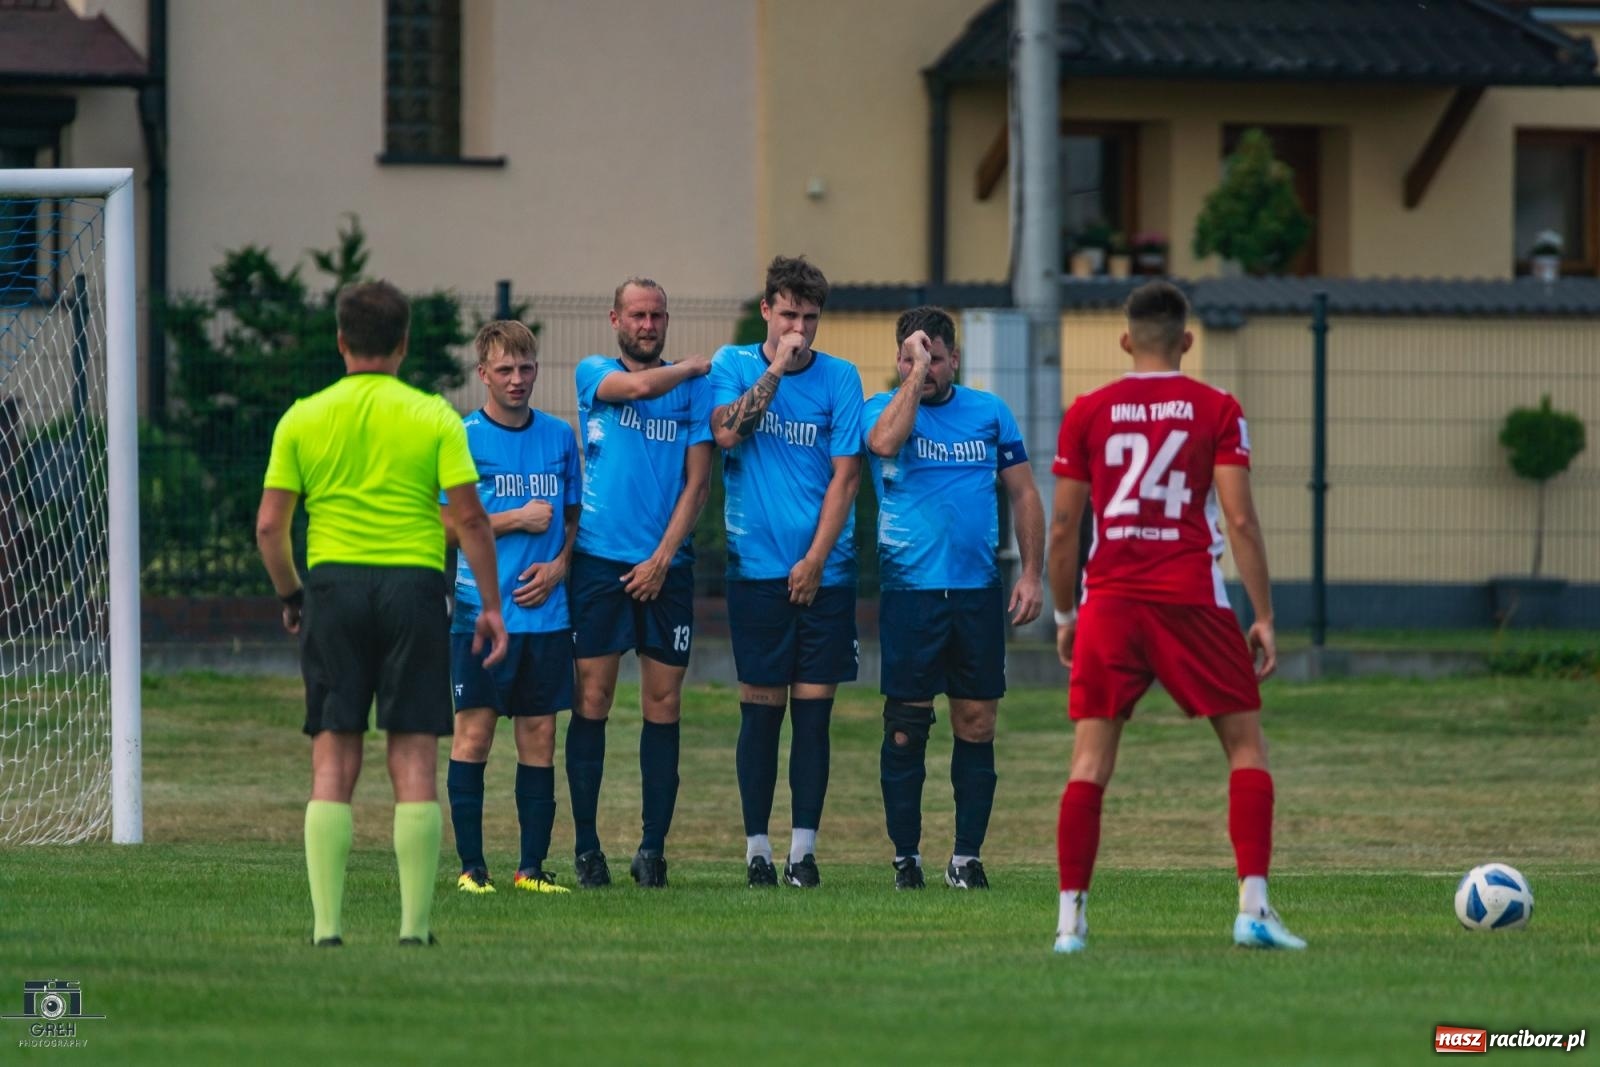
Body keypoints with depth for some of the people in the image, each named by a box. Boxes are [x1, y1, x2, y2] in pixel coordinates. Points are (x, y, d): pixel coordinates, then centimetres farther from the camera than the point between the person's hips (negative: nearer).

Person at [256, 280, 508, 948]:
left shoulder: (303, 419, 4)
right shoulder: (433, 417, 0)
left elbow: (270, 525, 1)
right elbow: (469, 517, -5)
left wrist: (289, 594, 16)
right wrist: (491, 605, 3)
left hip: (334, 585, 1)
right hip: (414, 587, -1)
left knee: (333, 764, 2)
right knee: (414, 761, 2)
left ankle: (327, 923, -4)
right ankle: (414, 923, 0)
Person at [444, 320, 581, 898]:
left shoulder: (560, 436, 11)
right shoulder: (463, 438, -2)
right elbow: (445, 522, -5)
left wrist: (559, 565, 0)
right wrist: (518, 520, -10)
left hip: (546, 611, 4)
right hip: (481, 608, -4)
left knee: (539, 737, 4)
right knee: (473, 733, -5)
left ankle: (533, 866, 8)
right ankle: (472, 866, -1)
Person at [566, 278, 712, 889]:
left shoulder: (694, 390, 8)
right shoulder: (594, 374, 6)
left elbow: (697, 482, 3)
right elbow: (639, 387, -16)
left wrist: (662, 557, -7)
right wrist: (694, 367, 2)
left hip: (666, 565, 1)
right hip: (600, 562, -1)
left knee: (663, 705, 1)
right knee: (592, 700, -3)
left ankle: (653, 847, 6)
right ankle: (587, 848, 1)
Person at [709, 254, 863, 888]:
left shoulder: (838, 378, 4)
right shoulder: (733, 364, 5)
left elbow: (845, 475, -1)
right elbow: (727, 432, -13)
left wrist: (815, 560, -8)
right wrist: (777, 369, -14)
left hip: (823, 570, 1)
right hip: (756, 567, -1)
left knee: (813, 710, -1)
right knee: (761, 708, 0)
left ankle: (804, 847, 3)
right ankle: (757, 847, 6)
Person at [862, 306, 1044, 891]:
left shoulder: (989, 413, 10)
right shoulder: (883, 408, 3)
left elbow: (1023, 493, 13)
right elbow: (884, 442, -22)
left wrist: (1032, 573, 4)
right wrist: (915, 374, -18)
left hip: (978, 592, 2)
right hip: (909, 591, -2)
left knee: (976, 725, 2)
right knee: (906, 727, -2)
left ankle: (967, 856, 8)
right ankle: (906, 856, 4)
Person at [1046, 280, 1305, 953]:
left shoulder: (1086, 414, 6)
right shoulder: (1217, 411, 1)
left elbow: (1062, 529, 7)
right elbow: (1239, 519, -5)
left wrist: (1064, 615, 18)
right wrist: (1264, 616, -1)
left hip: (1109, 602, 2)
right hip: (1191, 599, -2)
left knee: (1090, 759, 4)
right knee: (1246, 746, 8)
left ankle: (1070, 919, -3)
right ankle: (1253, 909, -4)